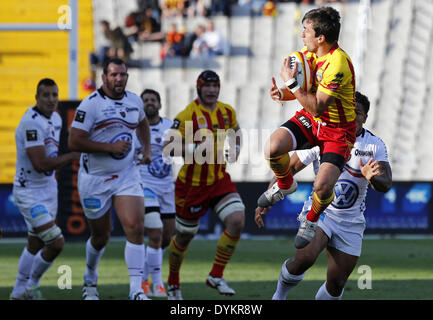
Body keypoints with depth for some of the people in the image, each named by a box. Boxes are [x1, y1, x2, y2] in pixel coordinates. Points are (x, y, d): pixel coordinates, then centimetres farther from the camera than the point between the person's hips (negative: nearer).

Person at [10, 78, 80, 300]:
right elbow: (40, 164, -27)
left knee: (36, 245, 17)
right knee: (56, 243, -14)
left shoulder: (56, 119, 7)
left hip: (48, 188, 9)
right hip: (29, 192, -9)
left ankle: (19, 293, 31)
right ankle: (31, 285, 8)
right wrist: (72, 157, -19)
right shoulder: (31, 123, -23)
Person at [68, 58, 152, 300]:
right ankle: (90, 280, 38)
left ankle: (136, 290, -15)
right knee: (101, 236, 8)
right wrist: (110, 147, -21)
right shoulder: (91, 105, -15)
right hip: (95, 179, -4)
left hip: (127, 176, 4)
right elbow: (74, 143, -19)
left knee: (135, 228, -14)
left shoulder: (134, 101, 4)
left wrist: (147, 149, 13)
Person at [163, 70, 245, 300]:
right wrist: (193, 149, -33)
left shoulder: (227, 112, 2)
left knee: (237, 220, -18)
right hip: (192, 184, -4)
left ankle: (216, 276, -5)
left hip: (220, 180, 4)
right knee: (184, 236, 8)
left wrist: (235, 150, 3)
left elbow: (235, 133, 23)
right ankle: (173, 284, 32)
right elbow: (168, 148, -20)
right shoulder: (188, 114, -15)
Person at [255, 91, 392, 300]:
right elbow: (289, 168, 0)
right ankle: (280, 294, -2)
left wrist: (372, 178, -36)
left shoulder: (375, 146, -3)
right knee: (305, 258, -29)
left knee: (336, 284, 0)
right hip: (319, 211, -2)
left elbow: (386, 185, -12)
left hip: (351, 223, 2)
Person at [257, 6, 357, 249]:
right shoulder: (309, 52, -3)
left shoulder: (338, 64, -30)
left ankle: (311, 220, 13)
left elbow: (317, 106, -31)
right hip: (310, 120, 7)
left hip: (338, 129, -7)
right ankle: (286, 185, 14)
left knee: (323, 186, -24)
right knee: (273, 148, -21)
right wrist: (282, 93, -11)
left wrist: (292, 82, -28)